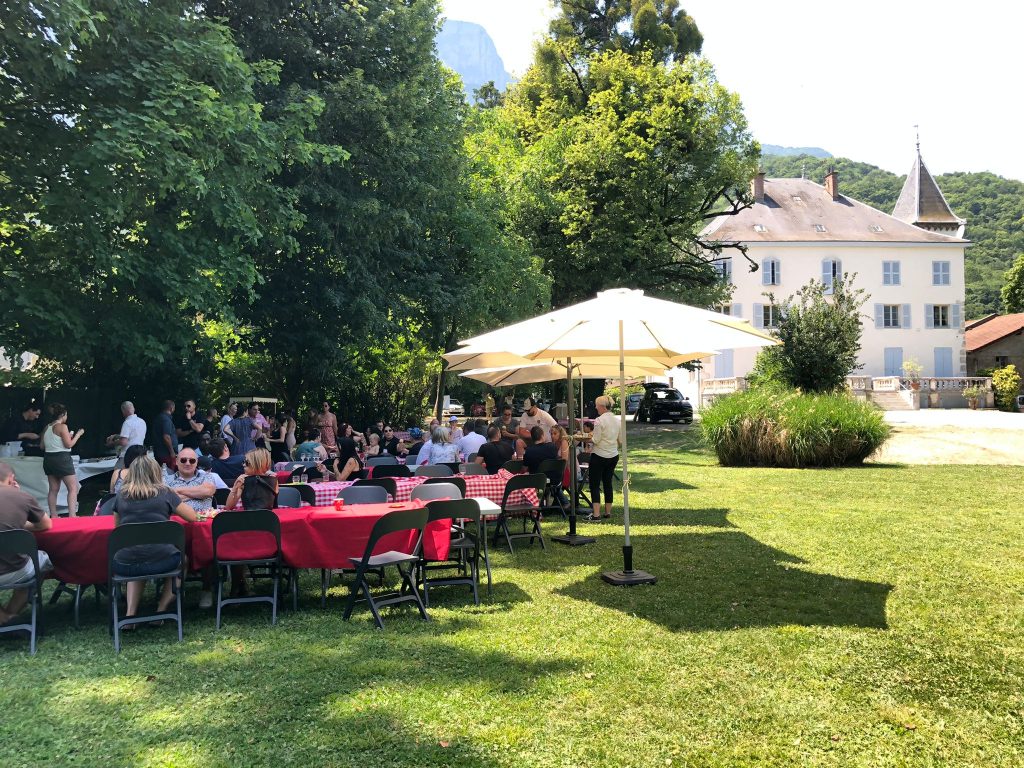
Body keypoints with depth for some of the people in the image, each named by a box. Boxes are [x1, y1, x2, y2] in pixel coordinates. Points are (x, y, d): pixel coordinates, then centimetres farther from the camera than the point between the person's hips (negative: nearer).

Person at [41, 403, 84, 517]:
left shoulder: (47, 428, 11)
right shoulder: (62, 427, -11)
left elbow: (42, 446, 15)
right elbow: (69, 444, -13)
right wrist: (78, 434, 0)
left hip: (48, 459, 8)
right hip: (62, 458, -8)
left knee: (53, 489, 12)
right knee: (73, 487, -4)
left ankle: (53, 515, 14)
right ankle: (72, 515, -12)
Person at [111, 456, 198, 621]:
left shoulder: (121, 495, 9)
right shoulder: (164, 492, 3)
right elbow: (192, 517, 12)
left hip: (125, 565, 3)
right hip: (161, 561, -3)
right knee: (181, 559, 31)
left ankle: (130, 613, 18)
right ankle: (161, 610, 18)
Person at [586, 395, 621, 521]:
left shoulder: (599, 420, -16)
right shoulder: (617, 420, 6)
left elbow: (596, 440, -17)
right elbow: (620, 441, 10)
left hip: (599, 456, -7)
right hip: (613, 456, 7)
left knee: (595, 484, -1)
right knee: (608, 483, 15)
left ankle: (596, 514, -6)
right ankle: (608, 512, 19)